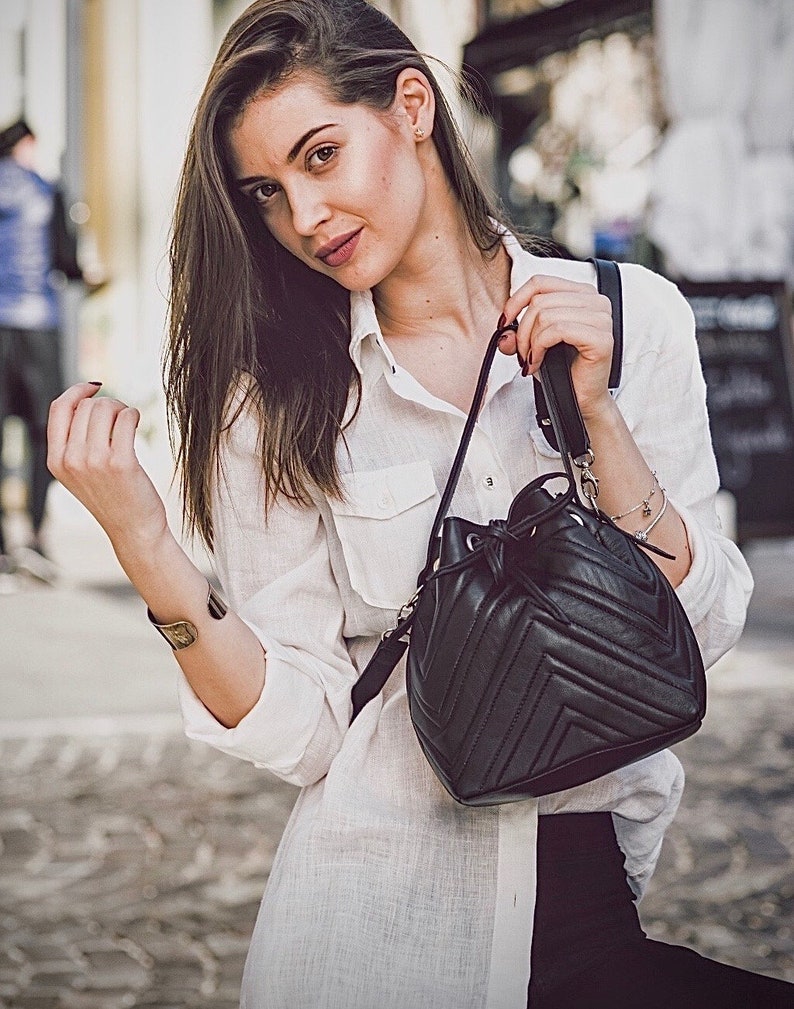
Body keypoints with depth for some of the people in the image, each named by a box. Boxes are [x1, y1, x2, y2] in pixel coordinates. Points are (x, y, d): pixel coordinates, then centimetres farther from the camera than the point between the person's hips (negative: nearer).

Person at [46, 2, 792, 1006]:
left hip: (604, 878, 2)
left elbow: (700, 630, -4)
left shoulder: (636, 315, -3)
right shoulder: (276, 402, -3)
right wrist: (145, 547, -22)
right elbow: (300, 731, -8)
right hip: (378, 907, -2)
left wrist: (596, 411, -16)